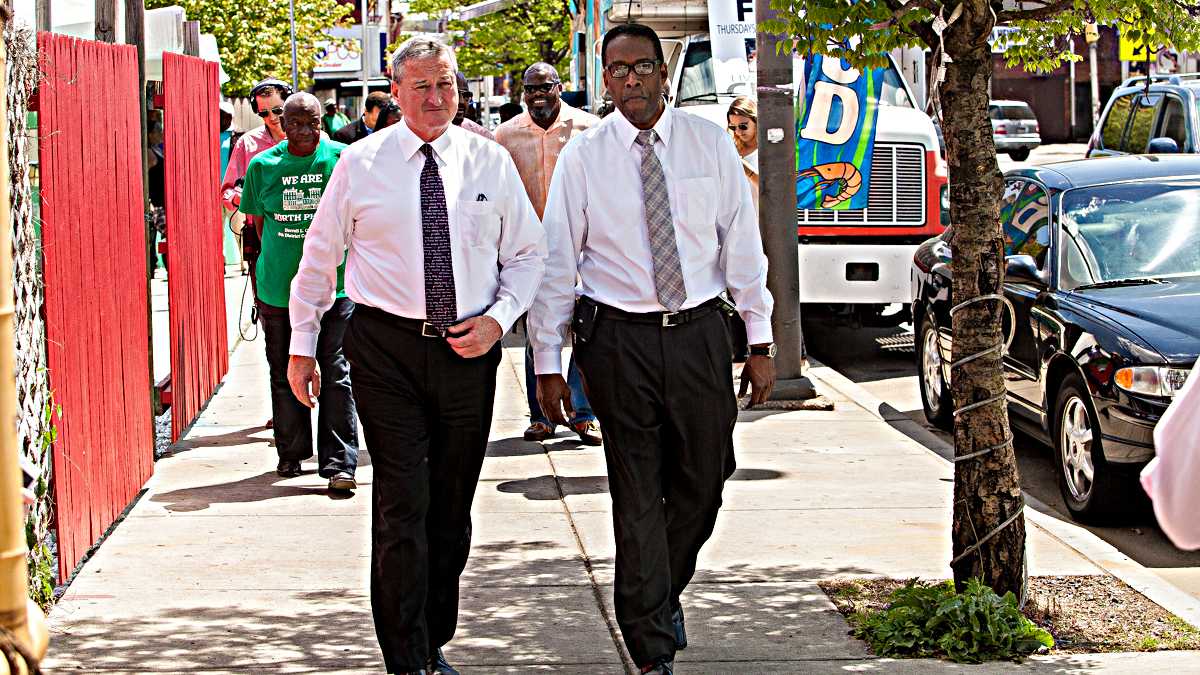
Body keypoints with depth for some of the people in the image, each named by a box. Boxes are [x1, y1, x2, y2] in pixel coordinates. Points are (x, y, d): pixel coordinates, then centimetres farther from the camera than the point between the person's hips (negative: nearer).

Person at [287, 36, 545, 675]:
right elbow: (319, 256, 8)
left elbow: (528, 253, 11)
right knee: (402, 506, -7)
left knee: (452, 507, 11)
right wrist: (301, 346, 7)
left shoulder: (491, 162, 4)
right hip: (387, 347, -2)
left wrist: (498, 317, -6)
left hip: (468, 349, 3)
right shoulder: (360, 163, 0)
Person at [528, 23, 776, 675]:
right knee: (637, 495, 0)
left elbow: (742, 244, 5)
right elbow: (556, 261, 1)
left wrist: (760, 343, 3)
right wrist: (547, 363, -1)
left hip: (699, 332, 2)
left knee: (702, 482, 10)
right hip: (618, 336, -2)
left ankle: (666, 592, 38)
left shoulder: (710, 143, 3)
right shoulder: (582, 155, -1)